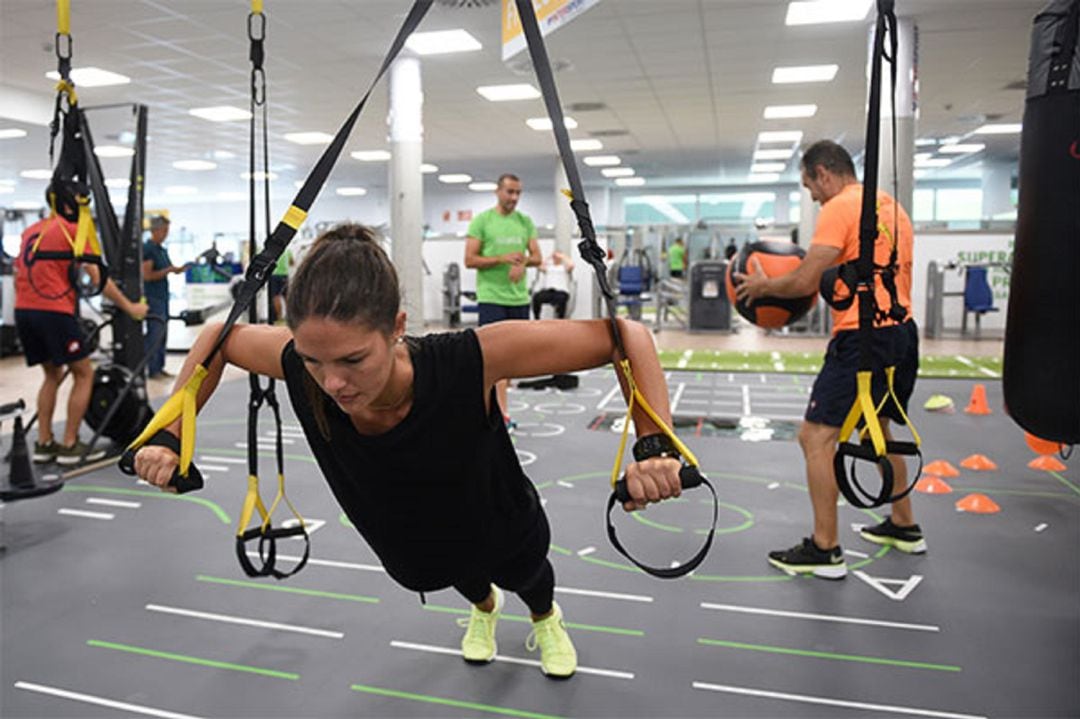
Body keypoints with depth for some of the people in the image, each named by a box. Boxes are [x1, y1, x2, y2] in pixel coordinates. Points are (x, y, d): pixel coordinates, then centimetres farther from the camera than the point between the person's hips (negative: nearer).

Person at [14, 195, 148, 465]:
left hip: (23, 311, 8)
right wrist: (129, 307, -1)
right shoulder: (72, 229, -2)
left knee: (52, 375, 20)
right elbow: (97, 278, -7)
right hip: (54, 311, -8)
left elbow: (19, 272, 21)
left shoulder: (31, 230, 20)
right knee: (84, 374, 4)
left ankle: (44, 444, 17)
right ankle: (69, 446, 3)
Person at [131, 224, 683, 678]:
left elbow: (624, 336, -39)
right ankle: (483, 607, 77)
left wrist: (653, 446, -50)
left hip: (501, 531, -2)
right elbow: (217, 338, -12)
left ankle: (546, 619, 73)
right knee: (462, 580, 38)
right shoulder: (301, 367, -35)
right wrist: (170, 436, -16)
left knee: (525, 576, 34)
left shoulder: (467, 361, -45)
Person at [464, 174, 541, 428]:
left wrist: (523, 261, -15)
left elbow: (537, 257, 8)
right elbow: (470, 260, -7)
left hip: (519, 298, 5)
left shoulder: (525, 221, 11)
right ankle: (501, 412, -7)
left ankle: (492, 402, 23)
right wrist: (503, 258, -19)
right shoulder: (481, 221, -3)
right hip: (491, 297, -5)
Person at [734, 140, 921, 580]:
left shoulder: (840, 208, -11)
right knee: (876, 429, 25)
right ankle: (904, 527, 36)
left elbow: (805, 282, -16)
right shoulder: (891, 206, 17)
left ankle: (825, 550, -2)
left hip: (863, 337, -10)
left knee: (816, 436, -7)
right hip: (902, 329, 10)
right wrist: (830, 277, 20)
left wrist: (762, 285, 1)